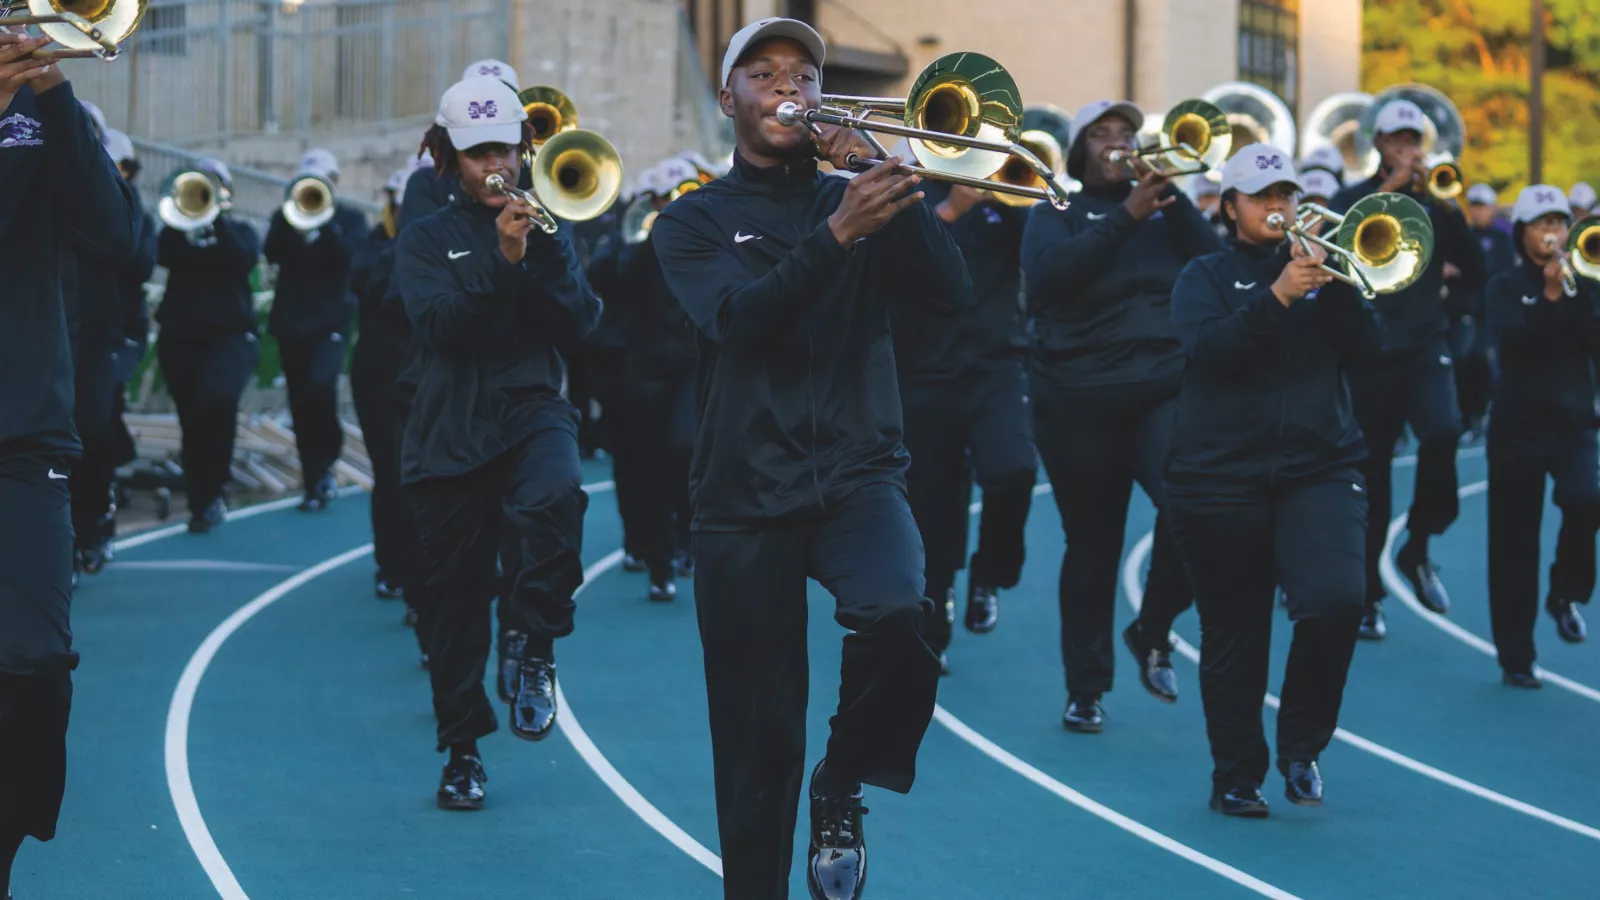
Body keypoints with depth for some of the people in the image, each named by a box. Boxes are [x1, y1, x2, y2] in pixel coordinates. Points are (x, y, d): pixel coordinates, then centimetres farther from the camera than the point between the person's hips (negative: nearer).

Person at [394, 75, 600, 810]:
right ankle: (462, 751, 18)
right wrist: (502, 259, -24)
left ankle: (535, 647, -16)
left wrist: (544, 249, -15)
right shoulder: (426, 240, 6)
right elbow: (443, 324, -12)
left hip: (531, 413, 0)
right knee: (456, 597, 4)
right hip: (450, 435, 0)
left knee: (555, 498, -35)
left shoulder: (547, 228, 10)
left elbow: (576, 325, -2)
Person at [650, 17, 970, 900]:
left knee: (896, 614, -30)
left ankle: (842, 790, -4)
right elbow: (738, 319, -15)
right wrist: (836, 235, -29)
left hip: (858, 476, 1)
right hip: (746, 498, 0)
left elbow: (953, 290, -4)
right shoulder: (694, 221, 6)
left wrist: (890, 180, -15)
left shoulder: (855, 198, 11)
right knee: (757, 746, -1)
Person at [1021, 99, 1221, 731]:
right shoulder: (1056, 213, 6)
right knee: (1092, 545, 3)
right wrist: (1126, 217, -20)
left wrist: (1171, 197, -12)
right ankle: (1085, 689, 16)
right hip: (1080, 400, -1)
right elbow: (1049, 274, -15)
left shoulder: (1161, 206, 13)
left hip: (1164, 388, 1)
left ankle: (1154, 632, 0)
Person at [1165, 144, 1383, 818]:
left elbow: (1365, 344, 0)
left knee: (1336, 599, -20)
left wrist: (1333, 283, -14)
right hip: (1221, 477, -1)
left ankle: (1302, 747, 0)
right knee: (1233, 635, 3)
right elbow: (1208, 349, -14)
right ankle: (1236, 777, 17)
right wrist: (1277, 296, -25)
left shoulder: (1320, 267, 13)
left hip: (1320, 467, 1)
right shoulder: (1208, 277, 6)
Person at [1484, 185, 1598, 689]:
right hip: (1518, 425, -1)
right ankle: (1516, 656, 10)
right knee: (1513, 544, 0)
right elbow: (1508, 344, -14)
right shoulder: (1506, 287, 4)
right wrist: (1547, 297, -20)